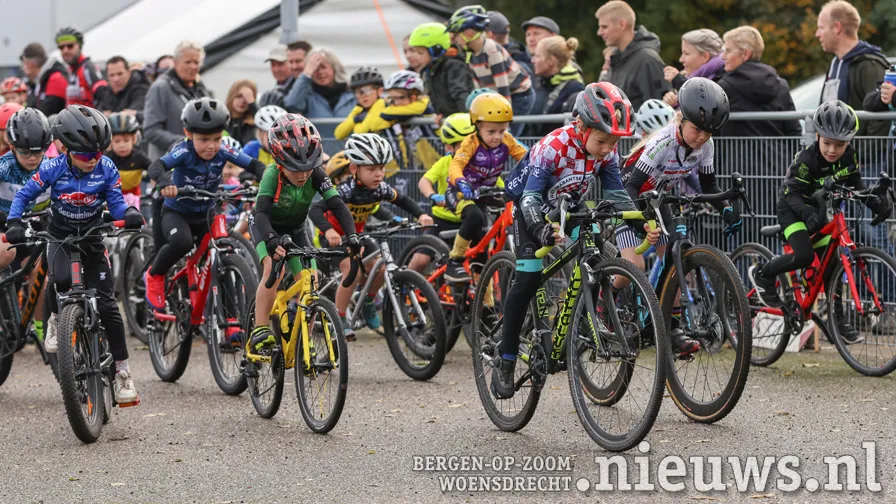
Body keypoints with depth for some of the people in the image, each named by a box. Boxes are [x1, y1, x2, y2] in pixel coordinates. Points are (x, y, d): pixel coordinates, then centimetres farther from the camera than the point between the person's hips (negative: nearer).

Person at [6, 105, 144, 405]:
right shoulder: (53, 169, -17)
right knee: (61, 279, -34)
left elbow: (116, 203, -10)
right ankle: (56, 319, 0)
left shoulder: (106, 169, -14)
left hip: (92, 238, 1)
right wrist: (14, 223, -24)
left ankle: (122, 371, 1)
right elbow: (24, 195, -7)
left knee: (107, 303, -7)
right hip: (60, 236, -1)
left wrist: (129, 214, -33)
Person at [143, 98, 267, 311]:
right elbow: (156, 166, -39)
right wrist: (165, 182, -62)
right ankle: (154, 276, -5)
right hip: (176, 213, -4)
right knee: (182, 242, -34)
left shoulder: (223, 153, -15)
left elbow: (254, 165, -19)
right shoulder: (185, 152, -25)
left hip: (205, 215, 4)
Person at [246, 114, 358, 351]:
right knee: (274, 268, -31)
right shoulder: (273, 174, -34)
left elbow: (337, 205, -32)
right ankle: (260, 331, -27)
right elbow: (261, 211, -44)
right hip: (266, 226, -4)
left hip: (295, 230, 4)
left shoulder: (316, 175, -26)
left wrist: (351, 235, -48)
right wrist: (272, 241, -62)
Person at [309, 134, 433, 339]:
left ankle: (368, 301, 20)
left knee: (380, 269, -11)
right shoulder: (347, 190, -33)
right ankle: (339, 320, -14)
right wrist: (329, 230, -59)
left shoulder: (380, 189, -14)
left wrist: (421, 215, -14)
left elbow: (403, 200, 4)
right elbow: (316, 210, -42)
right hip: (335, 236, -6)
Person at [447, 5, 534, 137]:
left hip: (520, 96, -8)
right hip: (497, 98, 8)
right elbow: (479, 87, 7)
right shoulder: (471, 54, 1)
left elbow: (503, 87, -26)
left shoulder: (492, 50, -25)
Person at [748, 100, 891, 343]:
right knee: (804, 256, -25)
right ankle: (762, 274, 0)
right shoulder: (806, 160, -32)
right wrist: (809, 214, -49)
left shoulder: (849, 156, -15)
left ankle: (837, 319, 8)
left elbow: (855, 182, -1)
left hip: (816, 210, 6)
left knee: (830, 263, 2)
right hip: (792, 209, -6)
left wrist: (875, 200, -19)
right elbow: (793, 194, -31)